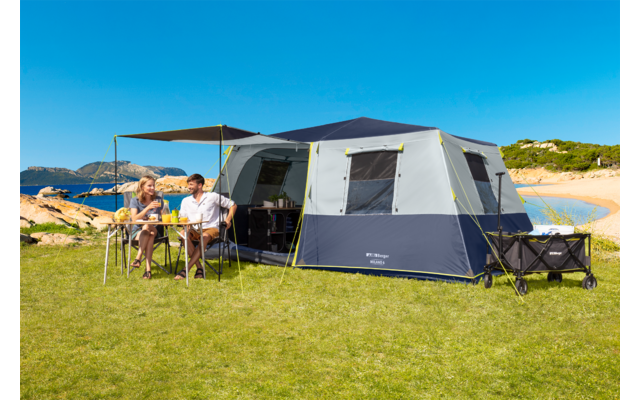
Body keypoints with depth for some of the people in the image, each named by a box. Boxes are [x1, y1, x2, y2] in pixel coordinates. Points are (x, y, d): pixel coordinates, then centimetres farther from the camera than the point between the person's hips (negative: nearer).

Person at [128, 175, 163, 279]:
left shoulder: (158, 200, 10)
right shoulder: (135, 201, 3)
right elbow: (134, 219, -13)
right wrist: (148, 208, -25)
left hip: (154, 230, 1)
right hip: (138, 231, -1)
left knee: (147, 227, -35)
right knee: (149, 236, -35)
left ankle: (138, 258, -36)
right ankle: (148, 269, -40)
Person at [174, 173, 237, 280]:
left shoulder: (212, 197, 2)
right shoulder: (186, 201, 15)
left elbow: (233, 205, 9)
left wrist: (228, 220, -3)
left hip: (211, 229, -4)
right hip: (194, 230, 4)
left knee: (204, 237, -40)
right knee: (183, 233, -32)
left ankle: (186, 270, -42)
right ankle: (199, 268, -31)